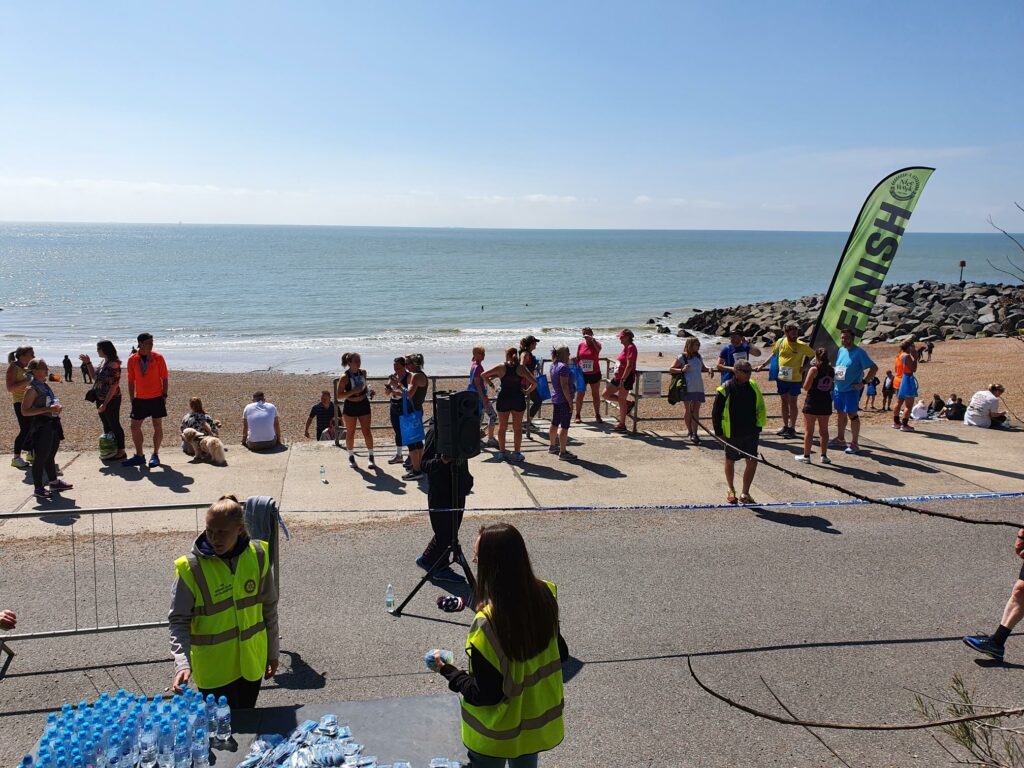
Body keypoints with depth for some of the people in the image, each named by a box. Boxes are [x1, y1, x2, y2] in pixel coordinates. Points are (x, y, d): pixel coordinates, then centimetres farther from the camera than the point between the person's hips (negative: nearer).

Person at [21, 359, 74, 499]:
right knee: (41, 458, 1)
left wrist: (57, 407, 5)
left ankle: (54, 482, 31)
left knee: (51, 456, 19)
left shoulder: (45, 386, 11)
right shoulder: (32, 389, -14)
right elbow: (24, 411, -20)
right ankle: (38, 488, 10)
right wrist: (47, 409, -25)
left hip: (53, 425, 8)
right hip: (41, 426, -8)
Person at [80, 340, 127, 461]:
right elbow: (94, 377, 20)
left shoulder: (113, 365, -19)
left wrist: (105, 404, -21)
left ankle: (121, 452, 8)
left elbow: (114, 386, -21)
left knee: (114, 425, -1)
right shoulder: (103, 363, 9)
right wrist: (88, 363, 11)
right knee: (107, 426, 16)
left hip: (111, 400, -9)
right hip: (101, 399, 9)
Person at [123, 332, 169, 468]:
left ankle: (155, 455, 13)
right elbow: (131, 381, 7)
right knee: (135, 427, 3)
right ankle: (139, 456, 14)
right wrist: (132, 399, 4)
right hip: (140, 399, 2)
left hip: (156, 398, -2)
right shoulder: (132, 360, 0)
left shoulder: (158, 358, -5)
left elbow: (164, 378, -1)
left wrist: (164, 395, -5)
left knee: (158, 426, 3)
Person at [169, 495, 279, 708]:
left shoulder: (258, 556, -7)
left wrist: (273, 652, 10)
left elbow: (269, 608, 4)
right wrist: (183, 664, -26)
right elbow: (179, 621, -13)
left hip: (251, 662, 3)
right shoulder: (191, 568, -16)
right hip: (213, 669, -3)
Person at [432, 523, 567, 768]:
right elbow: (561, 654, 0)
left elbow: (484, 695, -23)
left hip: (496, 735, -5)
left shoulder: (488, 623, -33)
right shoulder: (544, 595, -15)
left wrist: (448, 671, -8)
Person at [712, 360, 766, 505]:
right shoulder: (725, 389, -11)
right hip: (732, 434, -3)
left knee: (752, 462, -3)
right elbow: (716, 413, -5)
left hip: (751, 433, 3)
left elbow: (761, 407, 13)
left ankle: (745, 494, 9)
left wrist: (759, 426, 8)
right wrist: (719, 432, -6)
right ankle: (731, 490, 34)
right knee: (730, 461, 12)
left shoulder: (753, 386, 2)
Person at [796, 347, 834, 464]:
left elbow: (806, 387, -15)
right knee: (824, 430, 13)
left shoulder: (814, 369, -13)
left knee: (809, 431, 3)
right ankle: (824, 456, 17)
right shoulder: (831, 370, 2)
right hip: (826, 403, 5)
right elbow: (832, 386, 11)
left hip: (812, 403, -5)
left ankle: (806, 456, 6)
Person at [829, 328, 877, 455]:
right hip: (838, 388, 7)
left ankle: (854, 443, 0)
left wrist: (863, 382, -16)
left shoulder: (859, 352, -11)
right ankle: (840, 439, 26)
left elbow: (874, 368, -14)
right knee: (840, 413, 15)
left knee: (852, 414, -6)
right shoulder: (840, 350, 10)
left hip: (852, 389, -7)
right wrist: (834, 373, 11)